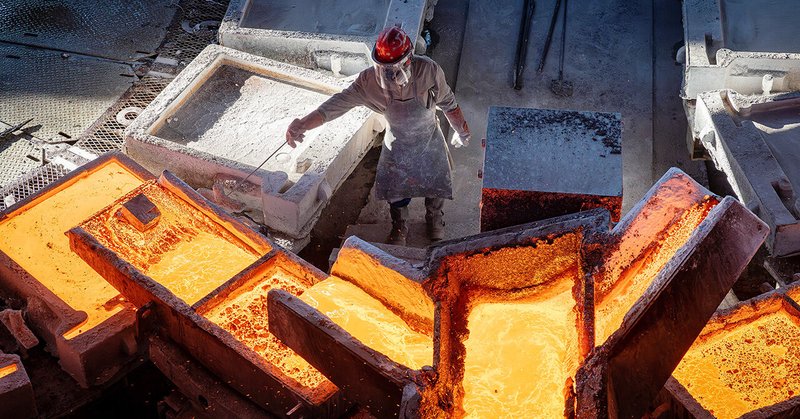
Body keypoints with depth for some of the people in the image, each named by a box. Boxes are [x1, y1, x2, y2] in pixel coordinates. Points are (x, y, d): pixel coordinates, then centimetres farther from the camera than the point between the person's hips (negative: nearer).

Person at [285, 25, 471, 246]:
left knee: (435, 184, 20)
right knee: (395, 188, 17)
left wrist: (461, 130, 0)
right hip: (397, 144, 1)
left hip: (430, 141, 0)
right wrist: (303, 123, -49)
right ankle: (399, 226, 47)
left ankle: (435, 218, 53)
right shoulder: (370, 79, -30)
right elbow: (340, 102, -34)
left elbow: (448, 102, -16)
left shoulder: (428, 70, -32)